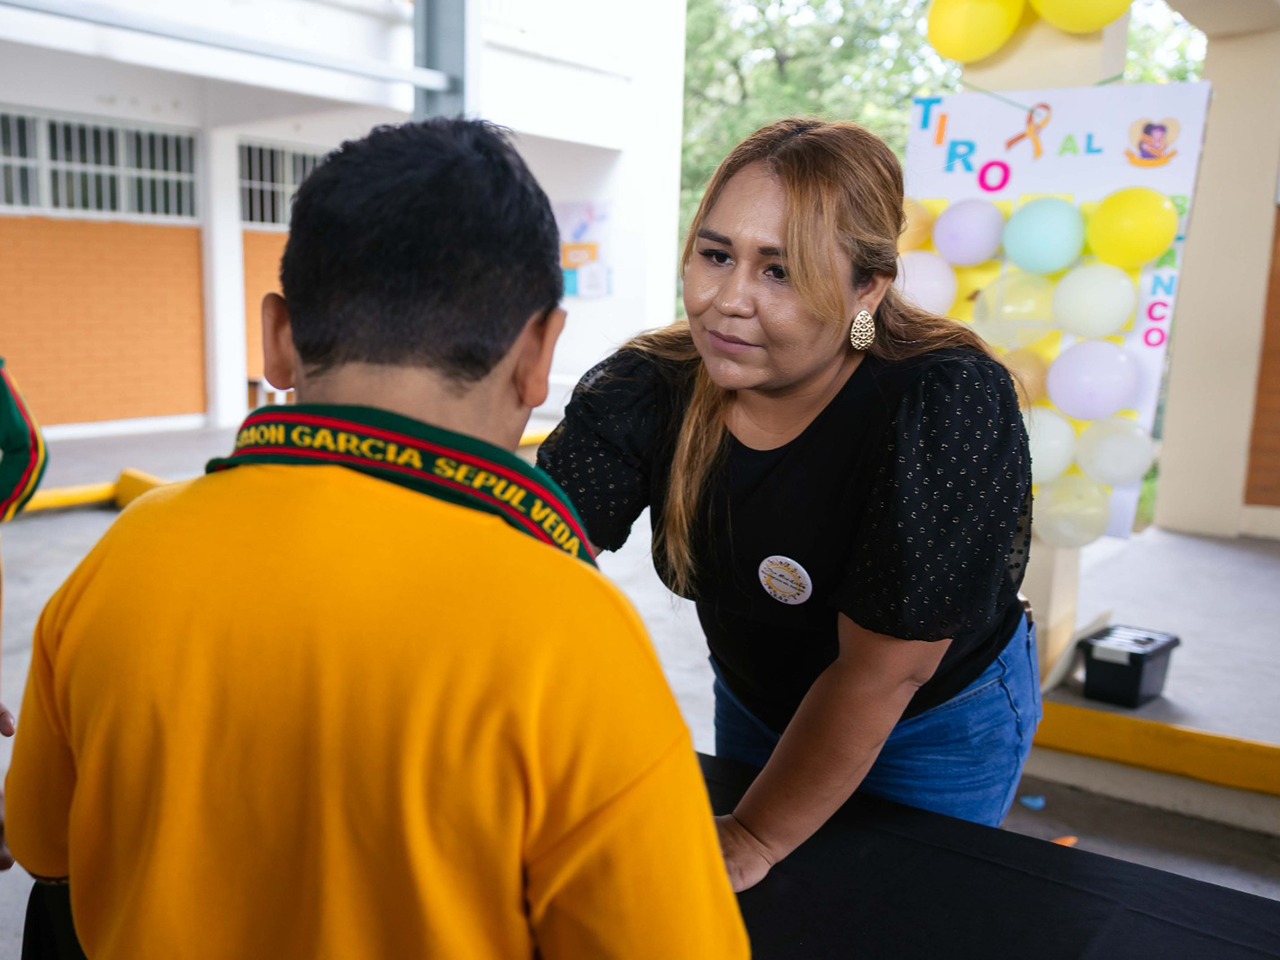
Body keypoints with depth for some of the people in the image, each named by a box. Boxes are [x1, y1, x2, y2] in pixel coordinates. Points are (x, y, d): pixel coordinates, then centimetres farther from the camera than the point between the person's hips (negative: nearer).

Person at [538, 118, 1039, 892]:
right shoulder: (647, 388, -22)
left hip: (938, 731, -4)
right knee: (745, 927, 26)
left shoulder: (949, 403, -34)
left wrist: (752, 842, -22)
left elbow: (880, 669, -30)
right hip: (753, 703, 4)